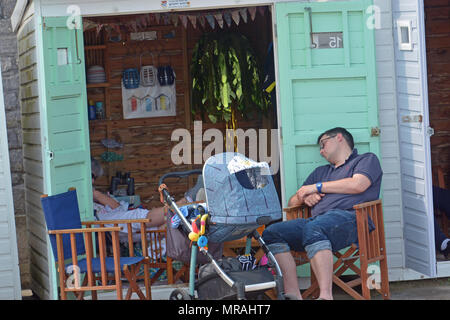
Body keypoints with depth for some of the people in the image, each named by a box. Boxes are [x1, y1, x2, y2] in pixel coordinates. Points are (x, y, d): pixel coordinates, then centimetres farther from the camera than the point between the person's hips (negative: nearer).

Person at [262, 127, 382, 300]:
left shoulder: (367, 159, 20)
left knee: (313, 228, -39)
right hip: (317, 220, 7)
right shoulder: (321, 172, 39)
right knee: (272, 232, -17)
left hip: (349, 216, -7)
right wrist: (305, 197, 9)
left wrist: (317, 187, 6)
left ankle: (325, 295, -45)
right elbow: (292, 202, 35)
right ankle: (293, 295, -26)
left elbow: (358, 185, -2)